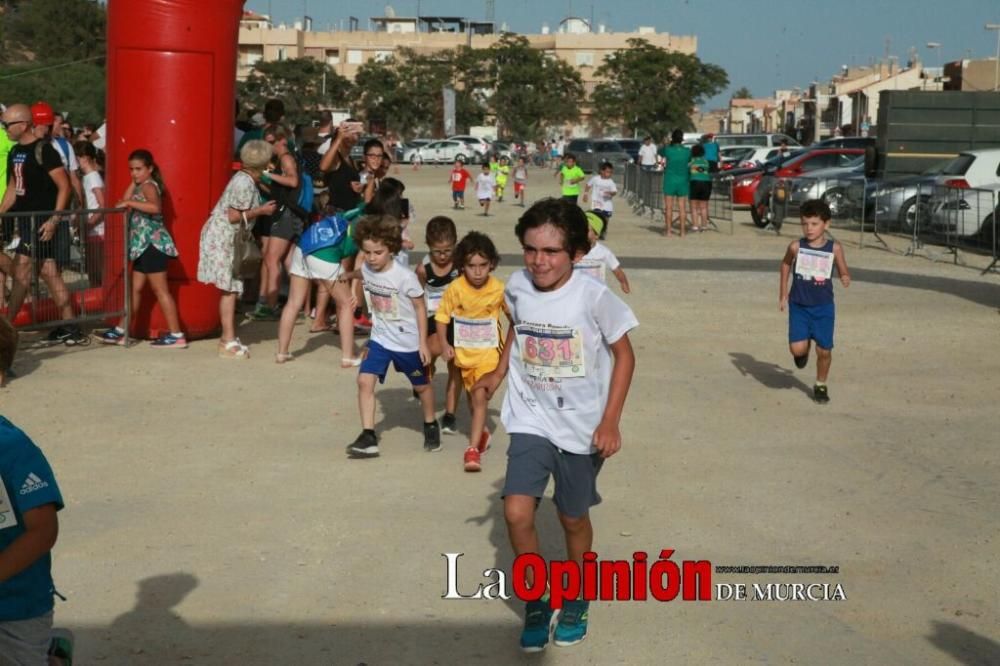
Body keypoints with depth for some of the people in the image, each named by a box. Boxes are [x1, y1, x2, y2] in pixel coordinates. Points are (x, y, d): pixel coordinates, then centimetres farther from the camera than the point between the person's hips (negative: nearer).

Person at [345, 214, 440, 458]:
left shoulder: (405, 277, -23)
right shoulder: (367, 270, -9)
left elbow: (420, 308, -13)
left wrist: (423, 343, -12)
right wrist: (348, 275, 38)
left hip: (408, 342, -4)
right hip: (380, 339, 4)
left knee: (421, 385, 16)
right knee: (364, 381, -13)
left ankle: (431, 426, 42)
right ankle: (368, 437, -9)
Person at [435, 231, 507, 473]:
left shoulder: (499, 289, -16)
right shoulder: (455, 289, -15)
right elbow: (442, 316, -4)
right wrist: (444, 345, -11)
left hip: (488, 351, -3)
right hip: (463, 351, 3)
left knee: (480, 397, -16)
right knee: (473, 397, 21)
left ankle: (473, 448, -16)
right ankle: (481, 433, 46)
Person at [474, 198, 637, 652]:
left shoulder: (593, 297, -20)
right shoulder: (517, 287, -8)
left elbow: (624, 355, -10)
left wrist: (610, 421, -13)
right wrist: (498, 373, 13)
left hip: (582, 427, -2)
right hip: (531, 420, 2)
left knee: (573, 519, 13)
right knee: (516, 513, -12)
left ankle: (575, 599, 39)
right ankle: (536, 600, 11)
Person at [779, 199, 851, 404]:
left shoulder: (834, 248, -9)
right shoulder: (796, 247, -8)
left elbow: (844, 272, 5)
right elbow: (786, 264, 13)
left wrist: (846, 278, -18)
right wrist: (783, 293, 14)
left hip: (823, 307, 0)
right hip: (799, 305, 0)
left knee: (824, 350, 4)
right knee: (797, 349, -11)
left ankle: (821, 385, 28)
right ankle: (804, 350, 28)